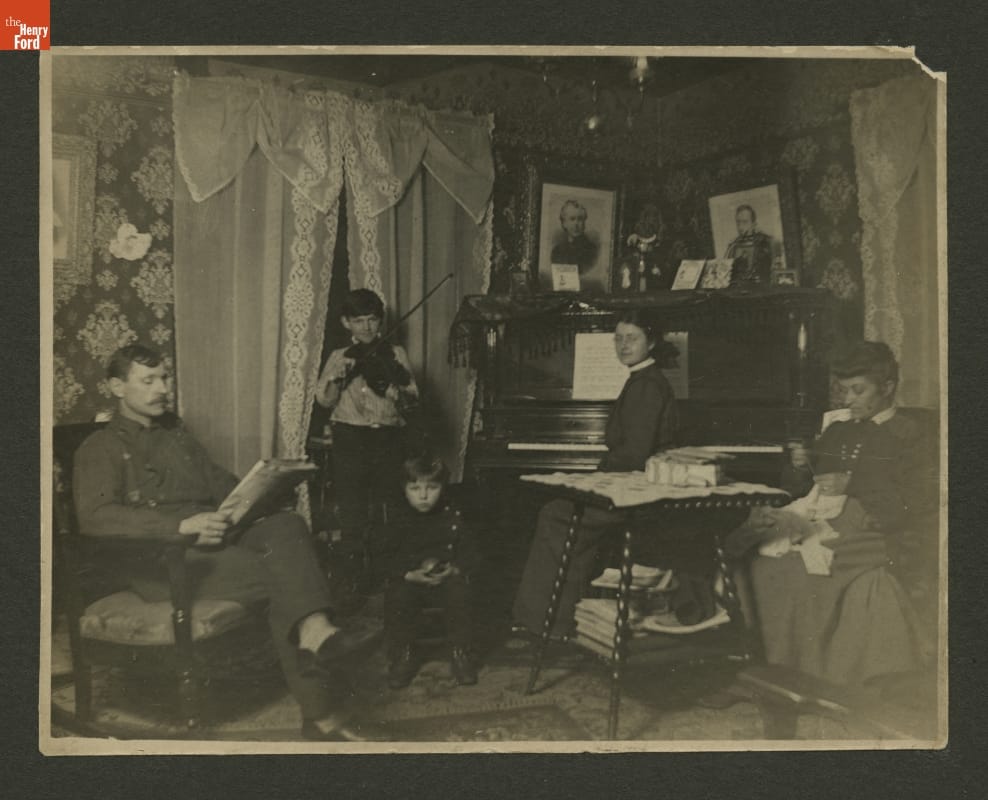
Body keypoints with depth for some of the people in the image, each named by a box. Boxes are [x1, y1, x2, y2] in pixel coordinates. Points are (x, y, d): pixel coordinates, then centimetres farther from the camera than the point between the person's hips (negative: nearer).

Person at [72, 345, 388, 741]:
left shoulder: (176, 433, 27)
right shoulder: (100, 449, 3)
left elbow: (219, 481, 30)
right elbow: (95, 517, -14)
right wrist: (181, 525, -28)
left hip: (214, 539, 6)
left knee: (286, 525, -26)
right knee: (281, 575, -27)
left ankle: (313, 628, -41)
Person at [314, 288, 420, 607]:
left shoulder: (395, 354, 11)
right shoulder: (339, 357, 12)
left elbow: (412, 397, 3)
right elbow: (324, 400, 4)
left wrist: (392, 388, -18)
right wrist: (340, 375, -13)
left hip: (388, 437, 1)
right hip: (350, 437, -1)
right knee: (352, 512, -7)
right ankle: (349, 580, -2)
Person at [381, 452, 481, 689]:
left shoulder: (454, 515, 1)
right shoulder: (398, 519, 0)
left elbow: (470, 552, 3)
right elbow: (389, 560, -2)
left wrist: (454, 569, -18)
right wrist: (411, 574, -21)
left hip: (447, 577, 0)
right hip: (409, 578, 0)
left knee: (459, 590, -32)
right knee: (395, 596, -30)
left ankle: (461, 653, -13)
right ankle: (403, 656, -9)